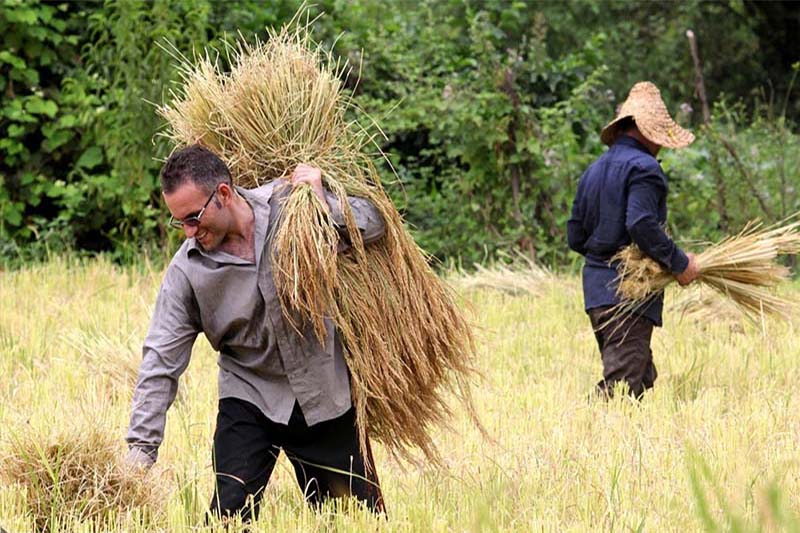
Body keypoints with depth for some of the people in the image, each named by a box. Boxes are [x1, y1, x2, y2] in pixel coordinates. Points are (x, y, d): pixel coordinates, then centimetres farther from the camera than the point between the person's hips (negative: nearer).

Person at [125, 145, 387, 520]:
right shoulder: (187, 270, -12)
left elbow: (373, 225, -3)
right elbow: (160, 362, -10)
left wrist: (324, 203, -22)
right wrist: (141, 448, -16)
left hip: (323, 390, 1)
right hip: (249, 398, 0)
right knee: (230, 511, -16)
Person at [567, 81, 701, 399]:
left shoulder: (594, 171, 17)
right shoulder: (643, 168, -10)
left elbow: (575, 237, 17)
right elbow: (642, 225, -23)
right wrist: (679, 263, -14)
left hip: (596, 287, 9)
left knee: (643, 377, 15)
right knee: (623, 383, -10)